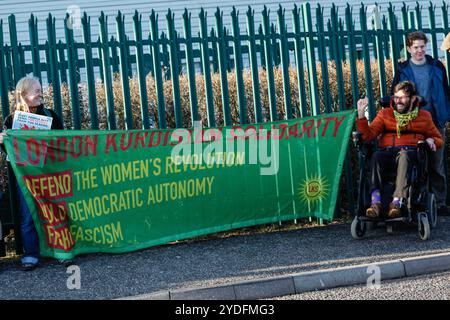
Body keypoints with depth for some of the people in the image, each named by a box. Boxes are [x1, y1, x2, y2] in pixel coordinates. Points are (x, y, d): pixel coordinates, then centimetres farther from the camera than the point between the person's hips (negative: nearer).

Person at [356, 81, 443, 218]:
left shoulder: (423, 116, 20)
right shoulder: (385, 114, 19)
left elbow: (439, 139, 27)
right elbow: (368, 135, 6)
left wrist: (431, 141, 3)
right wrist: (361, 114, -6)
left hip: (410, 152, -1)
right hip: (387, 153, 1)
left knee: (403, 155, -38)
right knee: (376, 155, -35)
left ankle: (397, 201, -51)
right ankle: (376, 201, -47)